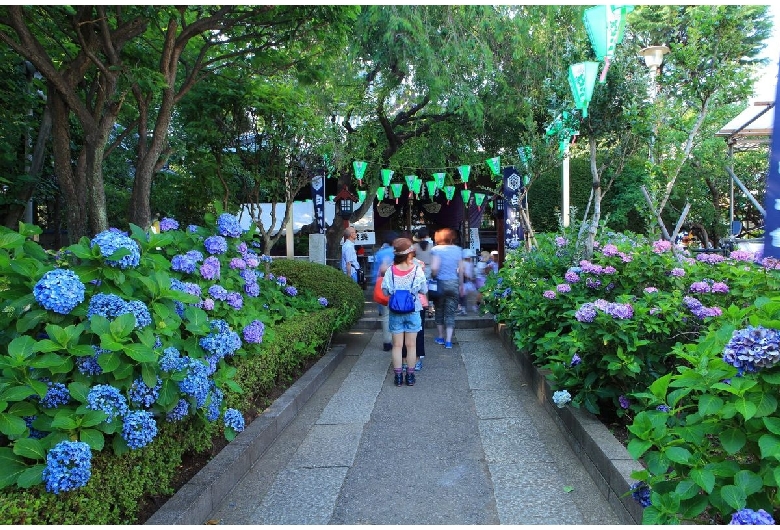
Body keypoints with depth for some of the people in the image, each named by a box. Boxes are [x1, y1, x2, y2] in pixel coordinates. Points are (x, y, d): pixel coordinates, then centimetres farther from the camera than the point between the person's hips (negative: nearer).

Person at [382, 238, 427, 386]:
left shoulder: (391, 270, -11)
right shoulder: (417, 270, -14)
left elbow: (385, 291, -4)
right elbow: (424, 290, -6)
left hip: (395, 312, 1)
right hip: (413, 311, -1)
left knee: (397, 345, 10)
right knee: (411, 345, 10)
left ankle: (398, 376, 15)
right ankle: (410, 376, 17)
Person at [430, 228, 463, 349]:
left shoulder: (437, 249, -8)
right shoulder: (458, 250, 3)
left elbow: (434, 268, -19)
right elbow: (461, 270, 5)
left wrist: (434, 276, 0)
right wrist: (460, 285, 15)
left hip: (440, 283, -2)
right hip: (454, 283, 2)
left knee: (439, 311, 15)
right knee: (450, 313, 5)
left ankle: (441, 337, 24)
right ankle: (448, 341, -1)